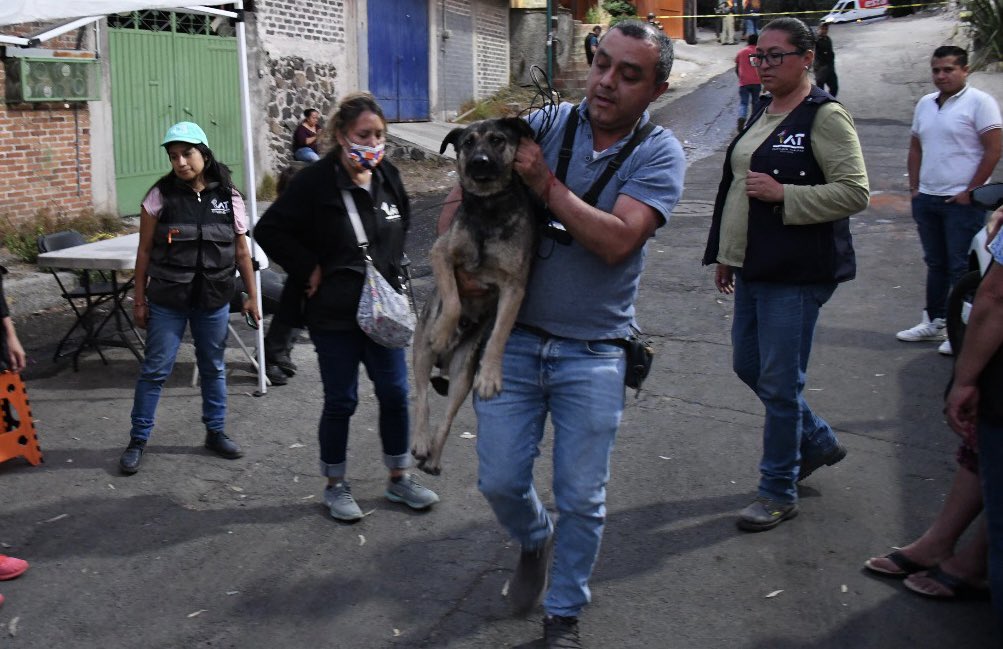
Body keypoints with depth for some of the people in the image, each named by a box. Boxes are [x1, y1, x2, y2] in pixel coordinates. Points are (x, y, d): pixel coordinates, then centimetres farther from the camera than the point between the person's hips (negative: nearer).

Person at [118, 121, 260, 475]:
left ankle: (216, 432, 28)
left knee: (214, 368, 13)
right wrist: (140, 300, -1)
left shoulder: (228, 196, -1)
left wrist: (251, 296, 6)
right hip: (167, 299, -1)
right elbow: (145, 251, 0)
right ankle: (138, 440, 12)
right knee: (155, 369, 2)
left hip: (214, 299, 2)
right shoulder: (160, 195, -4)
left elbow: (242, 251, 6)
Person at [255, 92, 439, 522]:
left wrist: (390, 266, 11)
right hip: (335, 313, -5)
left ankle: (399, 478, 26)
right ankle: (336, 486, 23)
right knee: (341, 401, 5)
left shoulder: (387, 176, 3)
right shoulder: (316, 182, -14)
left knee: (395, 393, 10)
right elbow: (268, 230, -12)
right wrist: (308, 269, -13)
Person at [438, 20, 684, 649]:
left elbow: (616, 240, -22)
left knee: (582, 498, 7)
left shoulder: (659, 153, -7)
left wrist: (546, 183, -20)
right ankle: (536, 539, 42)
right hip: (515, 337, 2)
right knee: (500, 480, 8)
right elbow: (462, 194, 3)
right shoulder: (547, 123, -1)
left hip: (592, 355, -2)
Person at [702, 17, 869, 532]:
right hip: (752, 269, 9)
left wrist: (783, 194, -22)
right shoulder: (761, 114, 14)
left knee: (779, 383, -2)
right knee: (748, 366, 16)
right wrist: (725, 253, 21)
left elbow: (854, 192, -17)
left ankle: (779, 492, 14)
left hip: (796, 274, -9)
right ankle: (818, 442, 38)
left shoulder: (825, 117, -11)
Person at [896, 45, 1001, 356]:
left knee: (962, 268, -3)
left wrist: (970, 192, -13)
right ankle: (934, 322, 26)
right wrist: (914, 188, 10)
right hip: (927, 199, 7)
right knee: (936, 264, 16)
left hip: (962, 202, -7)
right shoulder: (925, 104, 12)